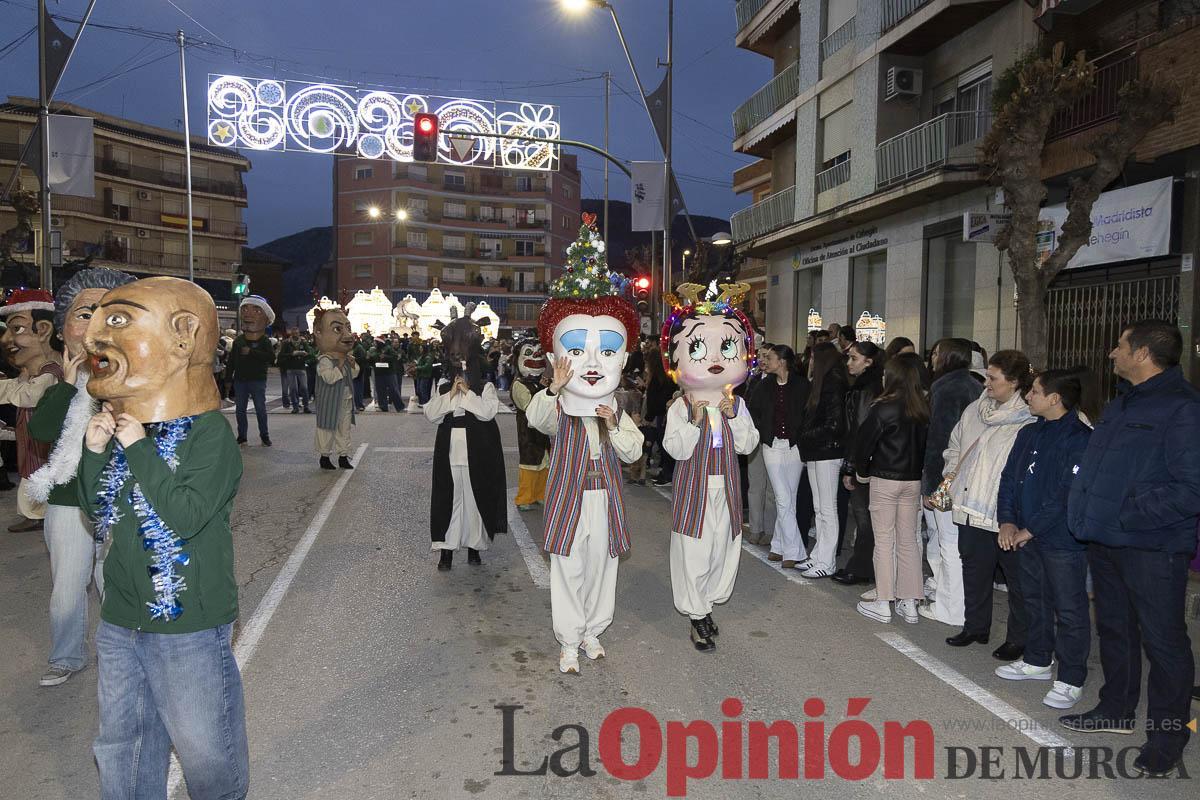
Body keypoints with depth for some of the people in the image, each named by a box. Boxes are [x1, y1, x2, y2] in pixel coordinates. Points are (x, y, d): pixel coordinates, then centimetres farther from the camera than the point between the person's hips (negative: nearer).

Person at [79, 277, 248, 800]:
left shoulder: (209, 435, -18)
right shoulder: (121, 431, 3)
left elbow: (185, 516, -28)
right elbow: (98, 513, 9)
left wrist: (139, 449, -26)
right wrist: (94, 453, -7)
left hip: (189, 626, -7)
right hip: (119, 621, 7)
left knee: (204, 748, 10)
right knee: (121, 744, 24)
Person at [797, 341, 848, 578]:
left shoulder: (833, 384, -15)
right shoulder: (822, 383, 14)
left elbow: (834, 425, -19)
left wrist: (806, 435, -13)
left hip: (828, 453, -10)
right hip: (816, 453, 10)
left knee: (827, 508, -3)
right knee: (819, 508, 14)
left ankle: (827, 563, 4)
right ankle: (818, 556, 22)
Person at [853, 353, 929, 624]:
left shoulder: (883, 408, -15)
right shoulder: (923, 409, 0)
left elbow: (863, 441, -12)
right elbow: (926, 443, 4)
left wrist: (862, 472, 3)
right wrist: (918, 471, 12)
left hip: (885, 480, -5)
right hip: (913, 481, 5)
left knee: (884, 540, 3)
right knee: (908, 540, 12)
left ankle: (883, 604, 8)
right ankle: (909, 603, 18)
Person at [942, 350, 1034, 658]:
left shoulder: (1029, 422, -15)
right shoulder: (974, 411, 8)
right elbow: (954, 447, 21)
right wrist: (950, 480, 11)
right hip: (971, 507, 7)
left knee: (1016, 577, 8)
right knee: (974, 571, 18)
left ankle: (1019, 638, 23)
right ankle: (975, 627, 34)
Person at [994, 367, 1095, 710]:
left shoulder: (1080, 439, -16)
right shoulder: (1029, 433, 9)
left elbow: (1069, 495, -20)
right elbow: (1009, 478, 10)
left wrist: (1031, 529, -16)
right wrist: (1007, 521, -2)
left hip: (1063, 539, -8)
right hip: (1026, 536, 8)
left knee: (1068, 609, 3)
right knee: (1035, 600, 20)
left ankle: (1071, 680, 15)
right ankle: (1038, 661, 36)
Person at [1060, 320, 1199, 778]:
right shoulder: (1122, 405, 13)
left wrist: (1128, 513, -22)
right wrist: (1089, 514, 10)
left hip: (1152, 548, -9)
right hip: (1106, 542, 9)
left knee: (1162, 640, 5)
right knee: (1114, 628, 20)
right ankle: (1116, 709, 37)